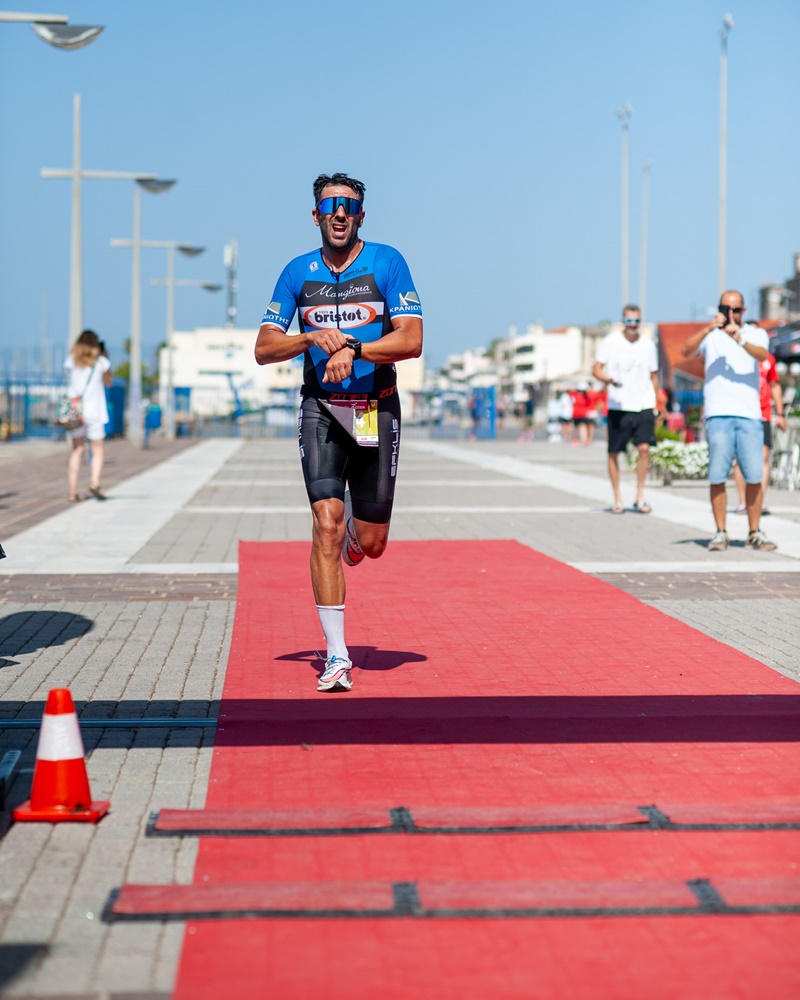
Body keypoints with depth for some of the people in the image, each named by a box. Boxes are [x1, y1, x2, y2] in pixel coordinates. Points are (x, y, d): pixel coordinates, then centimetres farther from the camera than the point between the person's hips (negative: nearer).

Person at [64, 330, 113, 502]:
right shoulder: (101, 362, 0)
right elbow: (109, 382, 15)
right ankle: (94, 483, -16)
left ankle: (72, 491, -2)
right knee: (98, 450, 5)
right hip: (94, 411, -2)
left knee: (76, 451, 5)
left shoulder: (70, 362, 4)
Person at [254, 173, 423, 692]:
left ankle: (354, 531, 45)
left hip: (377, 409, 0)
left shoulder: (386, 262, -1)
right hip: (322, 410, 0)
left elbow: (412, 340, -8)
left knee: (370, 544, 4)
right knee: (327, 525, -15)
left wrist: (353, 348, -20)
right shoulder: (298, 272, 6)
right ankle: (336, 657, -10)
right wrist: (315, 338, -13)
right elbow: (264, 348, 4)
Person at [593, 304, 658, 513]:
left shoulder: (648, 345, 10)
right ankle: (617, 499, 14)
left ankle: (640, 497, -3)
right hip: (618, 407, -1)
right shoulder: (610, 341, 1)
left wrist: (655, 407, 13)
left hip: (644, 406, 1)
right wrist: (609, 380, -22)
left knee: (644, 448, -14)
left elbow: (653, 377, 17)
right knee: (614, 453, 2)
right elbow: (596, 369, -1)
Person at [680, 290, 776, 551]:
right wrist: (709, 328, -23)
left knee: (754, 476, -2)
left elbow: (762, 354, -11)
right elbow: (685, 351, -8)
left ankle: (754, 533, 8)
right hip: (718, 415, -1)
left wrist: (739, 339, -31)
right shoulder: (710, 335, 11)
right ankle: (721, 533, 3)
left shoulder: (755, 334, 12)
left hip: (750, 415, 1)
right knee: (717, 477, -4)